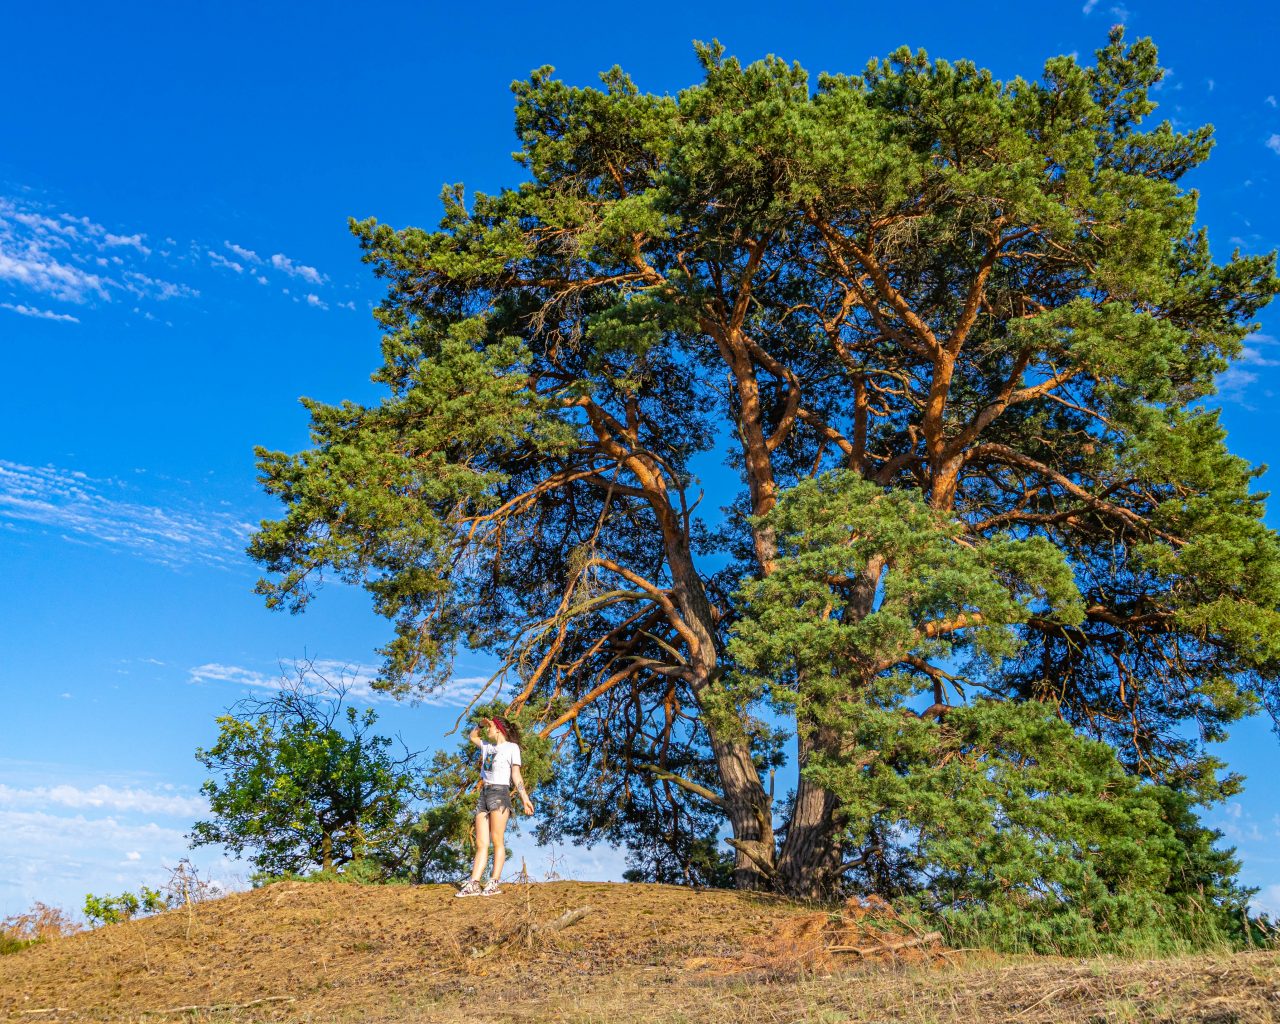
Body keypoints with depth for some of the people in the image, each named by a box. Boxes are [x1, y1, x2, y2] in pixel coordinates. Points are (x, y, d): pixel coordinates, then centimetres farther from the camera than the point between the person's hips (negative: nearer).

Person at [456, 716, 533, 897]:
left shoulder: (512, 747, 4)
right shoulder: (487, 746, 23)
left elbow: (516, 775, -1)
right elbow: (472, 737, 39)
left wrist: (524, 797, -12)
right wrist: (481, 724, 21)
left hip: (499, 793, -6)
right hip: (484, 794, 6)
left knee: (497, 841, -9)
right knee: (481, 843, -1)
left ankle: (494, 883, -10)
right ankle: (473, 885, -7)